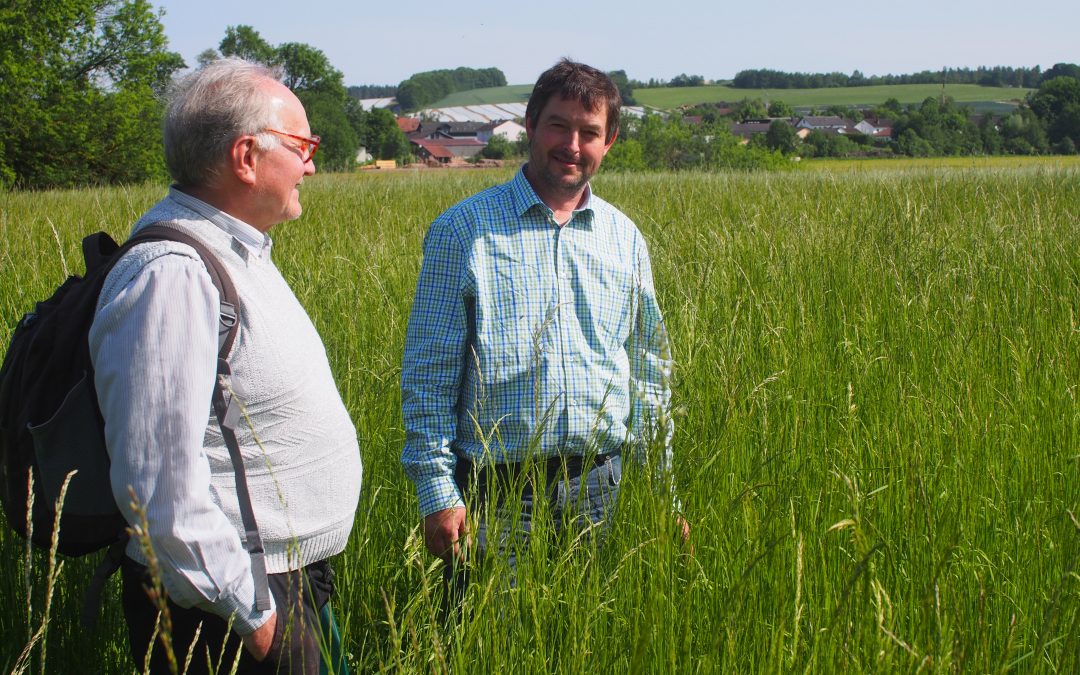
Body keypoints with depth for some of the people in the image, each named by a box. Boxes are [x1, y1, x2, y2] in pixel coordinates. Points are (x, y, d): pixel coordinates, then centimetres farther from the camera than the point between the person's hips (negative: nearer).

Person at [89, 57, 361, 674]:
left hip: (296, 583, 10)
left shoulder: (238, 254, 12)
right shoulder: (171, 276, -22)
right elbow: (159, 480, -27)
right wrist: (249, 615, -21)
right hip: (226, 616, -10)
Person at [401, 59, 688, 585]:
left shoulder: (624, 238, 11)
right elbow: (428, 372, -3)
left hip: (601, 489, 4)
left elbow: (650, 371, 16)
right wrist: (437, 492, -10)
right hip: (499, 488, -3)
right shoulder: (464, 230, -1)